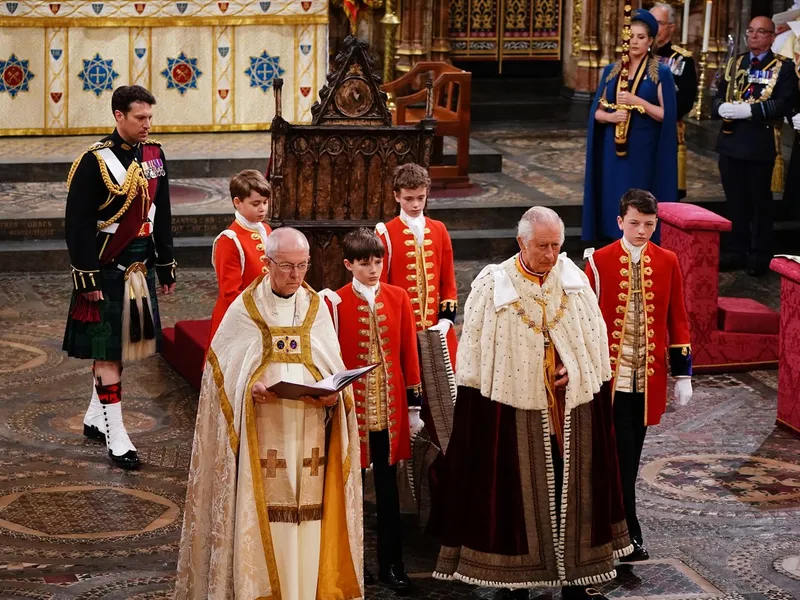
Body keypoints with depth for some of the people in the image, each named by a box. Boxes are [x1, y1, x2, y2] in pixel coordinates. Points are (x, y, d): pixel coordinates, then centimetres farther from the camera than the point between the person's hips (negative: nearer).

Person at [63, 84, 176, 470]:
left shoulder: (153, 155, 7)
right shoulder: (94, 161, -14)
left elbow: (162, 216, 15)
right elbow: (77, 224, -13)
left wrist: (167, 266, 15)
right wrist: (87, 277, -16)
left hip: (141, 268, 7)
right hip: (107, 270, -7)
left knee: (122, 346, 15)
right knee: (107, 352, -3)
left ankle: (95, 417, 31)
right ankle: (116, 438, 0)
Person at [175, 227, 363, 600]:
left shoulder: (317, 309, 9)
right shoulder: (244, 310, 1)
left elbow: (334, 367, 10)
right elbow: (225, 369, 1)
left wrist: (333, 393, -11)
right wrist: (251, 387, -18)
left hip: (309, 434, 3)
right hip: (262, 436, -3)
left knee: (309, 511, 2)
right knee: (263, 517, -4)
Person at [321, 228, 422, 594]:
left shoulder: (398, 298, 2)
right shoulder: (335, 302, -7)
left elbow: (408, 351, 5)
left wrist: (414, 403, 6)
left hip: (390, 407, 3)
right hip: (351, 405, -2)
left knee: (388, 486, 8)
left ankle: (390, 564, 14)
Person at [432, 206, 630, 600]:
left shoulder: (574, 280, 2)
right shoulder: (492, 285, -8)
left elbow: (596, 340, 9)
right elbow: (474, 352, -5)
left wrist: (576, 368, -6)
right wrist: (476, 408, -7)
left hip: (573, 407, 3)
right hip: (514, 409, -3)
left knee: (572, 491, 10)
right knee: (516, 494, 4)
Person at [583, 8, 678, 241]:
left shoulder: (661, 73, -2)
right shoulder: (611, 71, 10)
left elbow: (666, 115, -7)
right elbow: (597, 111, 10)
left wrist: (636, 101, -18)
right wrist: (611, 116, -12)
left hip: (643, 151, -4)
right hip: (613, 149, 4)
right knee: (612, 203, 3)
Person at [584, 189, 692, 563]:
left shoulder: (667, 262, 3)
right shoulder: (599, 261, -6)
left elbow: (677, 320, 6)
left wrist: (682, 375, 4)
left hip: (649, 375, 3)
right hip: (611, 374, -3)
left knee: (632, 452, 12)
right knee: (621, 454, -6)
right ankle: (629, 535, -2)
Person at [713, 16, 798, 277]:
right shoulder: (734, 64, 15)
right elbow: (718, 98, 12)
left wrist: (748, 110, -22)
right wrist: (722, 108, -12)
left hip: (761, 146, -5)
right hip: (730, 143, 5)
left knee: (760, 203, 3)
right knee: (735, 201, 11)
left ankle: (760, 256, 11)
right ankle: (735, 252, 19)